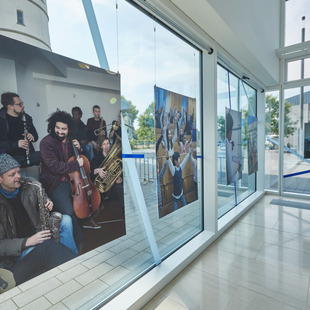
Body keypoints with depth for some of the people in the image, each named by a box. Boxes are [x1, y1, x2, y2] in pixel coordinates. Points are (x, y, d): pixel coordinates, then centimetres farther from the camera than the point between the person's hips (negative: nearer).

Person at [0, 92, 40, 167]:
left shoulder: (26, 117, 10)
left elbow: (35, 134, 22)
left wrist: (33, 137, -1)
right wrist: (16, 144, -24)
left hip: (28, 155, 5)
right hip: (9, 158, -5)